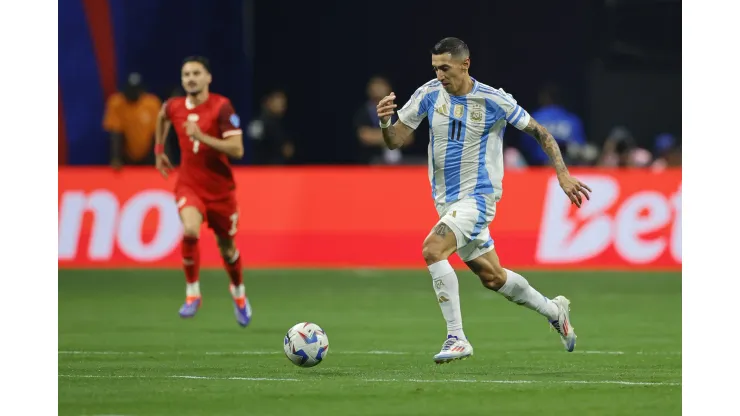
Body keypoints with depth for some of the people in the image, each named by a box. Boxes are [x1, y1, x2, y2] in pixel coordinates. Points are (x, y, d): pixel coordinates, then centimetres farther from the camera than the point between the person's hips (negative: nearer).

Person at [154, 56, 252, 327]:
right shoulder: (173, 107, -2)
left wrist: (201, 137, -28)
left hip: (220, 188, -1)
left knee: (226, 246, 12)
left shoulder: (221, 107, -15)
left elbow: (237, 150, -21)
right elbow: (163, 117, 26)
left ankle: (238, 292, 43)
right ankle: (192, 293, -11)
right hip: (189, 185, 1)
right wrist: (159, 150, 25)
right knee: (190, 231, -28)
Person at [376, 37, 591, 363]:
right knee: (492, 276, 15)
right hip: (446, 200, 6)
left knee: (432, 249, -27)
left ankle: (457, 338, -23)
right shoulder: (429, 94, -2)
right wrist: (385, 122, -23)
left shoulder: (494, 100, -12)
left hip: (478, 196, -6)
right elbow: (395, 140, -1)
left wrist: (563, 175, -9)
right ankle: (553, 310, 39)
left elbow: (539, 132, -2)